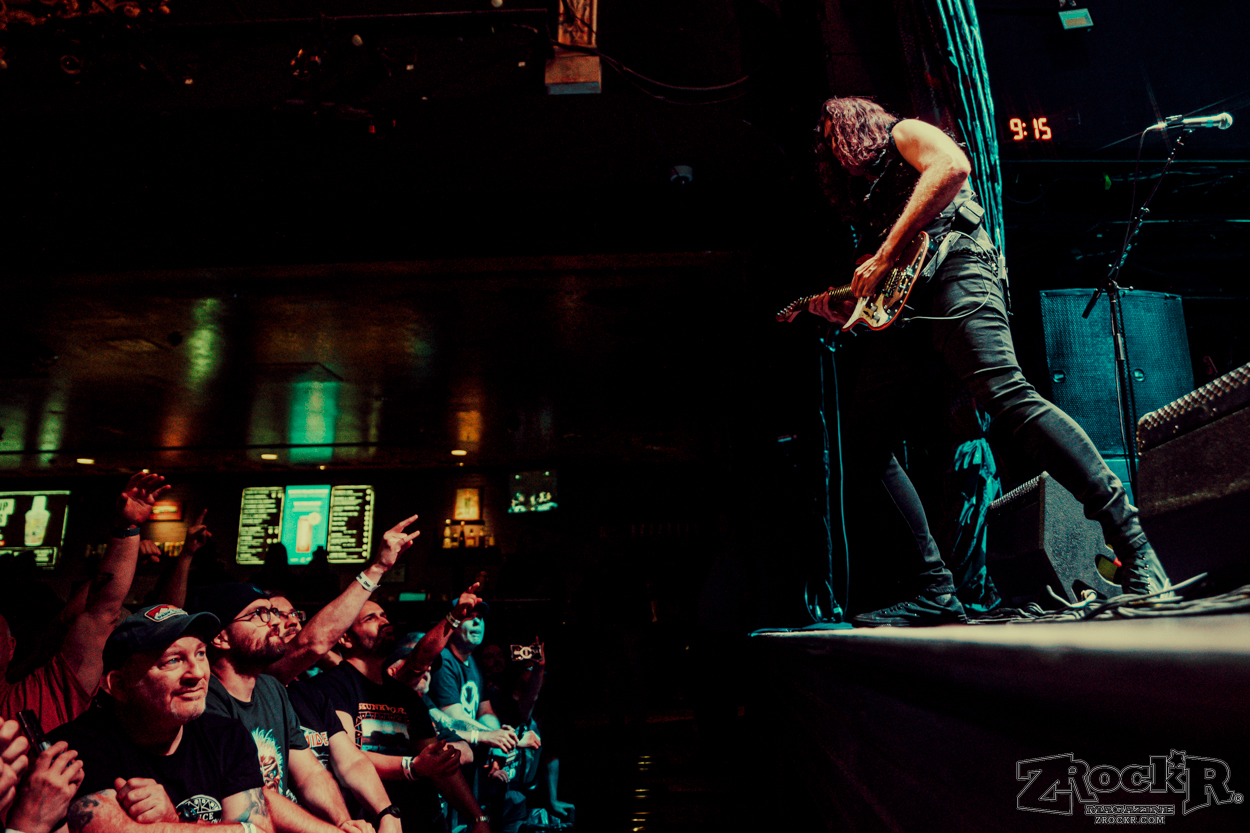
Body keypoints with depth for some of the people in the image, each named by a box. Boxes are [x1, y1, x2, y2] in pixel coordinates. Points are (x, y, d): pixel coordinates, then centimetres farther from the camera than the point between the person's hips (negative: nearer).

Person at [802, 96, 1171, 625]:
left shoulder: (900, 133, 17)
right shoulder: (875, 192, 38)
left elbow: (952, 166, -9)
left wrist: (884, 255, -12)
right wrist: (831, 307, 25)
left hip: (950, 262, -8)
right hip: (905, 304, 8)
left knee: (1005, 394, -29)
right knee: (864, 437, -5)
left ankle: (1135, 548, -26)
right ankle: (936, 591, -7)